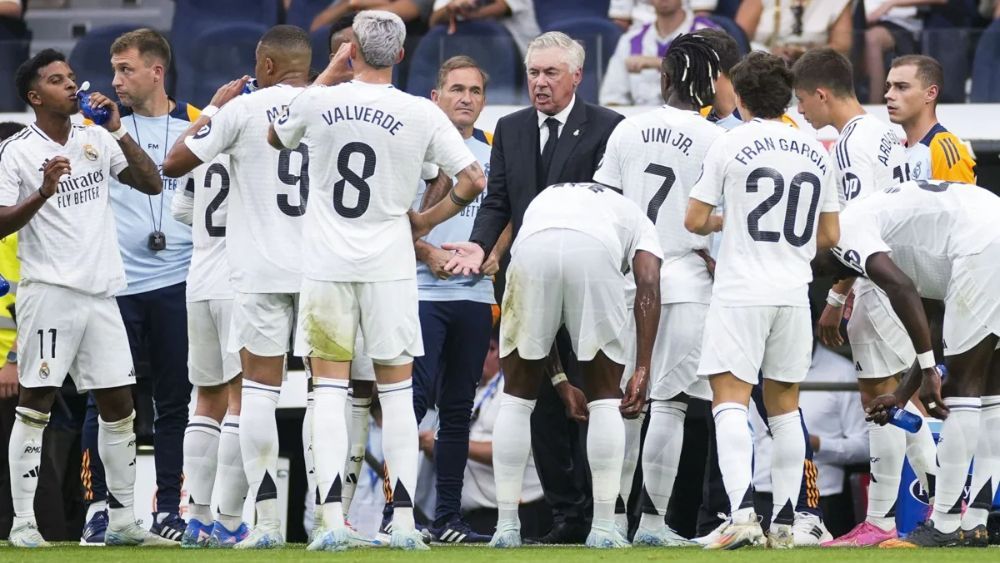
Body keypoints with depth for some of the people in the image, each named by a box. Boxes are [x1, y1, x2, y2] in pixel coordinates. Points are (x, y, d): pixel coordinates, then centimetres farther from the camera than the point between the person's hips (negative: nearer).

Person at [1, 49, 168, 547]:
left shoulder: (97, 140, 11)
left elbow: (152, 184, 8)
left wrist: (119, 132, -2)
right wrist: (42, 194, -24)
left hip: (101, 294, 6)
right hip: (49, 293, -6)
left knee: (118, 405, 7)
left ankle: (122, 521, 15)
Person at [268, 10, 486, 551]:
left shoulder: (317, 102, -4)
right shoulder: (421, 115, -6)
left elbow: (275, 139, 18)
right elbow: (473, 180, -2)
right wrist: (426, 221, 13)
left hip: (327, 265, 0)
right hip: (390, 266, 0)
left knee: (329, 391, 3)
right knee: (396, 393, 8)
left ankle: (332, 520, -7)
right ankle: (404, 521, 3)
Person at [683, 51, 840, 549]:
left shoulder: (731, 145, -5)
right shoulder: (815, 153, 10)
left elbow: (694, 221, -2)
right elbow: (829, 236, 15)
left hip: (740, 292, -5)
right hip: (793, 294, 5)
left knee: (730, 398, -9)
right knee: (784, 404, 14)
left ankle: (742, 512, -26)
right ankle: (784, 521, 12)